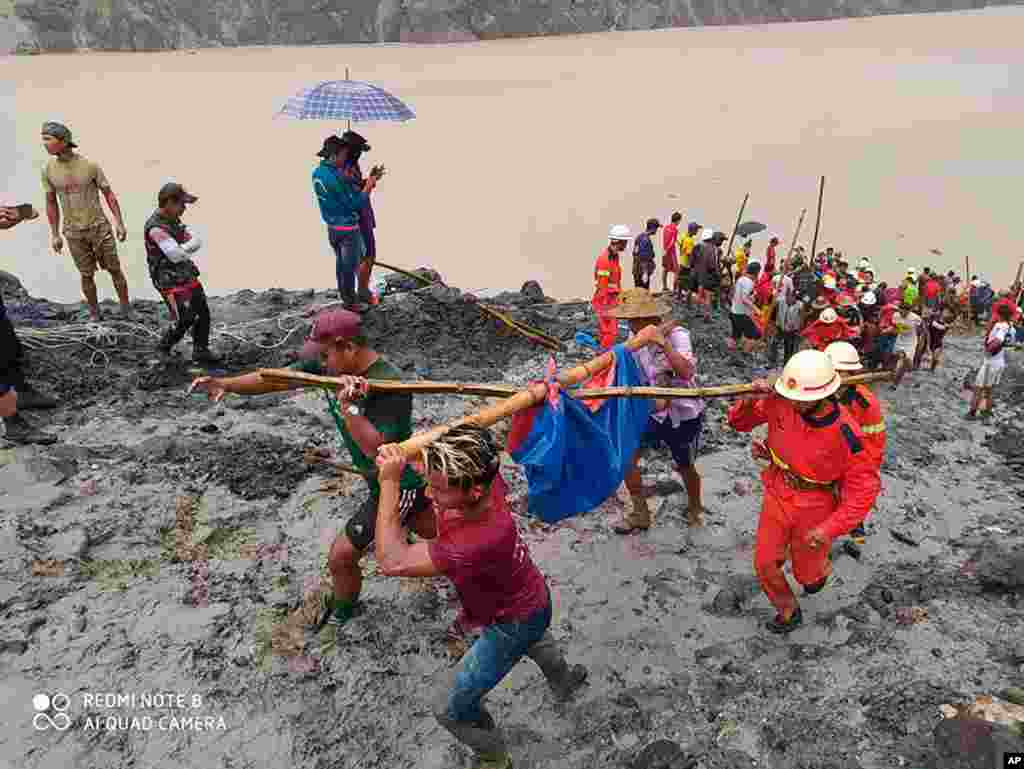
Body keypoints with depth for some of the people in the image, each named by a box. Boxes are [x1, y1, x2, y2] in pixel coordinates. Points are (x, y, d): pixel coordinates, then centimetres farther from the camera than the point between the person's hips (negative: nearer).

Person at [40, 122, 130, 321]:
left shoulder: (90, 166, -11)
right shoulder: (48, 170, -3)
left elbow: (109, 195, -3)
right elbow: (51, 203, 6)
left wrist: (120, 224, -8)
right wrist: (54, 235, 6)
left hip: (99, 226, -2)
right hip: (73, 232, 2)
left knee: (114, 269, 3)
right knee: (87, 275, 7)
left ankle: (127, 310, 16)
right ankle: (94, 314, 22)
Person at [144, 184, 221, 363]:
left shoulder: (173, 221, 8)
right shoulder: (155, 228, -22)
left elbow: (196, 242, 5)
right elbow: (176, 255, -27)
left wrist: (184, 248, -15)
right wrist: (187, 248, -7)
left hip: (187, 276, 9)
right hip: (170, 281, -9)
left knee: (203, 313, 8)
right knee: (185, 320, -8)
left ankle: (201, 351, 21)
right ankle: (163, 348, 15)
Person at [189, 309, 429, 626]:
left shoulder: (390, 385, -32)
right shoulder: (330, 366, -7)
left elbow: (379, 450, -36)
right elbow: (276, 378, -8)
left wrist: (348, 406, -41)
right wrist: (226, 384, -20)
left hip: (398, 486, -8)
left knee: (341, 557, 3)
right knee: (437, 533, 27)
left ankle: (341, 612, 32)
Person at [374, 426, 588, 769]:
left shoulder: (481, 543, -49)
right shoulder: (483, 477, -30)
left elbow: (391, 562, -46)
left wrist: (390, 482, -45)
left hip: (514, 625, -8)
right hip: (528, 596, 8)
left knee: (451, 710, 8)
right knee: (534, 639, 41)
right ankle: (563, 680, 73)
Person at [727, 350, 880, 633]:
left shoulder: (844, 433, -31)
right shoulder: (780, 402, -21)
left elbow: (865, 486, -21)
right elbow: (738, 422, -6)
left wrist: (830, 528, -29)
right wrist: (749, 400, -29)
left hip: (815, 511, -3)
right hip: (777, 498, 3)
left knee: (806, 574, 19)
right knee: (765, 564, 9)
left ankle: (821, 569, 57)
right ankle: (788, 613, 37)